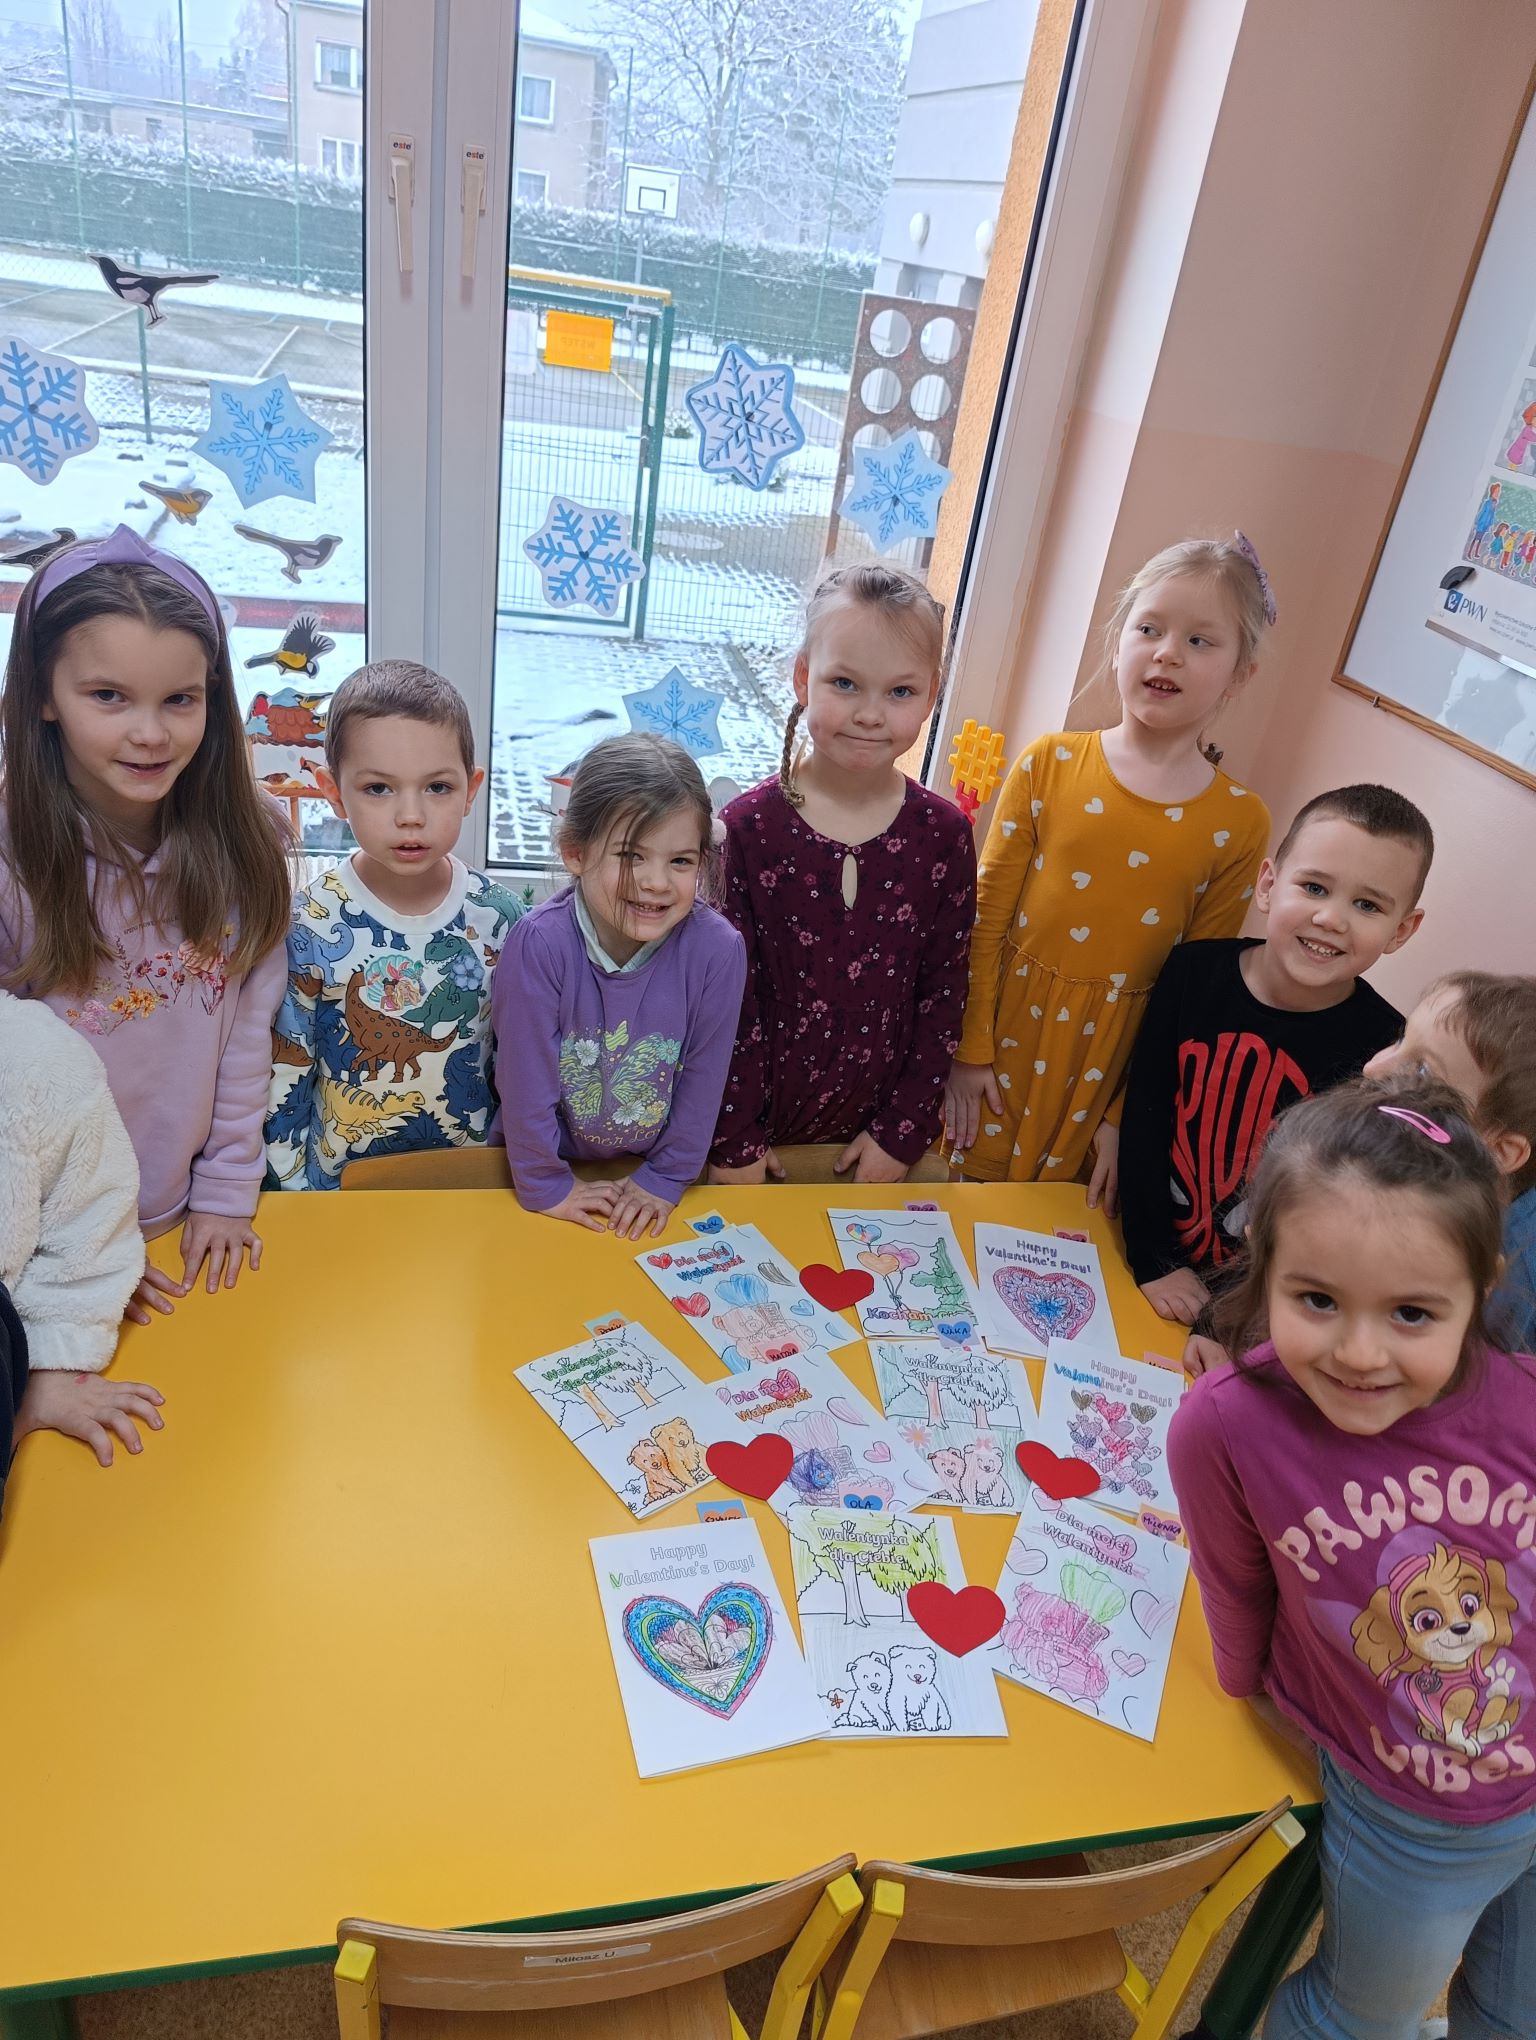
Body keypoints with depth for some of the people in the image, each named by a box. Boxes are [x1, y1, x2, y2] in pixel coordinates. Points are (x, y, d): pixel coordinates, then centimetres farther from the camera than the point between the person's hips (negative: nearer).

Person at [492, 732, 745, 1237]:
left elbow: (704, 1076, -11)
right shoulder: (540, 944, -27)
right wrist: (545, 1186, -10)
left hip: (656, 1164, 1)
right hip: (558, 1157, 0)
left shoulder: (717, 949, -22)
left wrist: (665, 1179, -5)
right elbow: (525, 1077, -18)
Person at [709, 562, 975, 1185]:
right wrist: (735, 1137, -8)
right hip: (760, 1131, -1)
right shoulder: (748, 826, -12)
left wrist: (904, 1130, -3)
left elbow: (944, 992, -2)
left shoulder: (944, 836, -7)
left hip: (874, 1135, 1)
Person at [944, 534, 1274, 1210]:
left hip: (1112, 1059, 0)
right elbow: (987, 918, -4)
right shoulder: (1049, 763, -5)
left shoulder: (1239, 823, -6)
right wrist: (970, 1050, -6)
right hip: (1009, 1027, 1)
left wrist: (1127, 1117, -4)